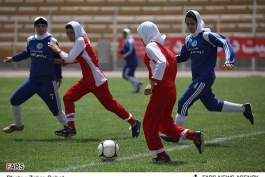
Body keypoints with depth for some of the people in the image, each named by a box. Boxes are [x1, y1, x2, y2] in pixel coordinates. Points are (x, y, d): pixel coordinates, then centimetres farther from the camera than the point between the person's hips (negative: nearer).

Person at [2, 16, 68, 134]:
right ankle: (18, 125, 28)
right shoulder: (31, 40, 1)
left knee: (56, 110, -4)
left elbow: (57, 60, 1)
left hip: (48, 83, -5)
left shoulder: (52, 42, -10)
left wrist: (58, 77, 3)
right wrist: (13, 59, 31)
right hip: (32, 80, 5)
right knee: (14, 100, 7)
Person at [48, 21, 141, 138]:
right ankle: (71, 128, 4)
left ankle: (134, 123, 14)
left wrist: (58, 50, -8)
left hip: (97, 81, -10)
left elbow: (70, 58, -21)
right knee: (68, 98, 2)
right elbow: (75, 59, 19)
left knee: (110, 105, -1)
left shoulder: (81, 41, -16)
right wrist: (62, 61, 8)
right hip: (87, 80, 10)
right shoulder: (79, 42, 11)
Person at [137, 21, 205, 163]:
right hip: (171, 89, 9)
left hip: (161, 89, -9)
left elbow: (162, 62, -25)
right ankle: (195, 136, 7)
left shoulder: (151, 46, -9)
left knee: (149, 124, 4)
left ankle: (161, 155, 6)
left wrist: (152, 83, -27)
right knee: (165, 125, 18)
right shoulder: (161, 46, 18)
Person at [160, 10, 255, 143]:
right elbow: (183, 57, 21)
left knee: (183, 103, -9)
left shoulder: (206, 36, -12)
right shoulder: (188, 39, 11)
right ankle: (244, 109, 33)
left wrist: (229, 61, -35)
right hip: (197, 78, 9)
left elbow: (225, 43, -20)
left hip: (205, 78, -9)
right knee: (212, 105, 19)